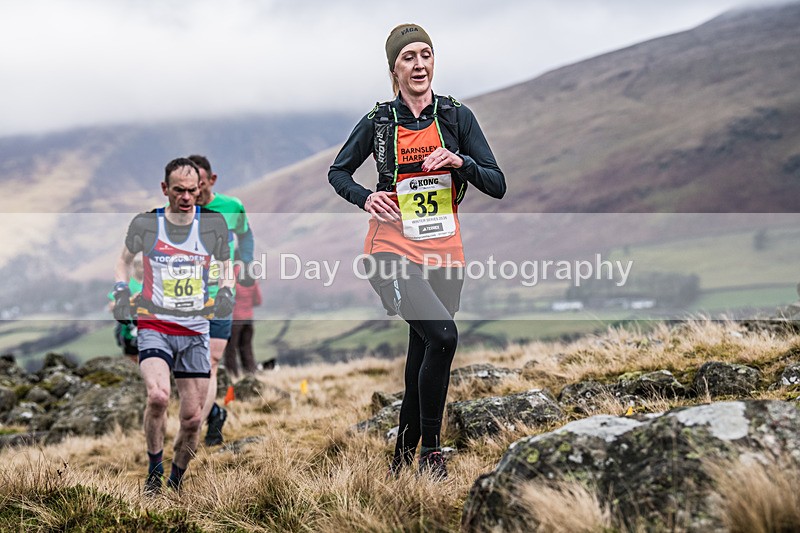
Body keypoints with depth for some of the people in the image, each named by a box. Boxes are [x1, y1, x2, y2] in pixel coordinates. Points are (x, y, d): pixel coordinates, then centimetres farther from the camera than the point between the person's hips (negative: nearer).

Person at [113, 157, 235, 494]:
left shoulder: (213, 224, 0)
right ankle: (154, 469, -4)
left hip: (195, 331, 2)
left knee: (192, 419, 3)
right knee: (158, 396, -28)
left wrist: (226, 291, -2)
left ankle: (176, 481, 29)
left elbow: (226, 263, 17)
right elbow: (125, 259, 17)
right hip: (154, 326, -2)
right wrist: (121, 291, 2)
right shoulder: (145, 224, -2)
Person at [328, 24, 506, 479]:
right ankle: (431, 448, -11)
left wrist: (460, 162, -15)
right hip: (393, 251, -3)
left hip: (444, 254, 3)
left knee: (423, 354, 9)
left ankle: (405, 451, 27)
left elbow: (497, 185, 4)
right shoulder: (379, 122, 3)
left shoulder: (457, 116, 6)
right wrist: (365, 198, -4)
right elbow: (338, 172, 16)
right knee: (442, 335, -25)